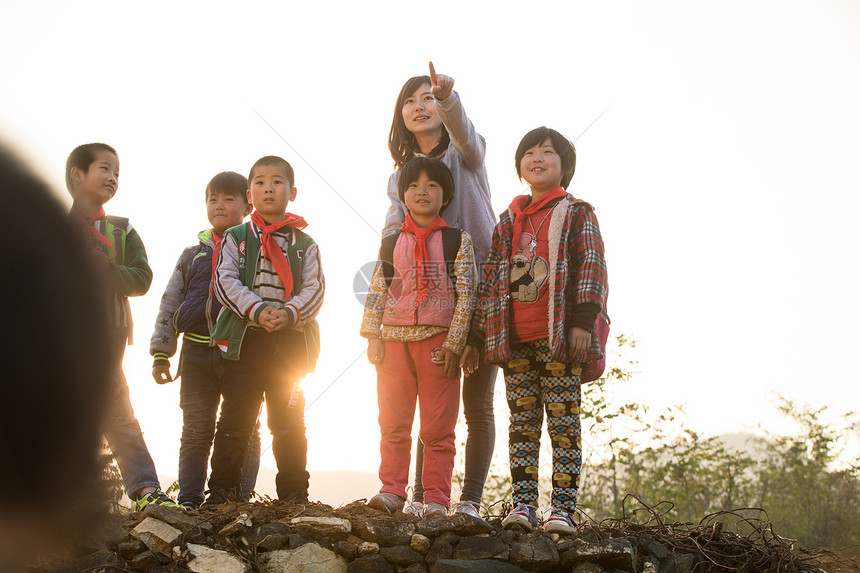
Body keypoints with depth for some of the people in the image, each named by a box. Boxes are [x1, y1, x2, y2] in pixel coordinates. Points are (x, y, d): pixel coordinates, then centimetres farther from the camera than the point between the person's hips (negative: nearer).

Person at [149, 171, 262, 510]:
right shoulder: (193, 256, 15)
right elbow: (169, 305, 15)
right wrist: (161, 353, 8)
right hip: (197, 353, 2)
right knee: (196, 431, 1)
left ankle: (239, 498, 7)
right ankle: (188, 502, 5)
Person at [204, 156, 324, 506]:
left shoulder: (305, 244, 11)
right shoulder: (236, 238, 8)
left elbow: (314, 289, 1)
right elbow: (225, 282, -4)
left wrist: (290, 313, -19)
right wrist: (257, 310, -19)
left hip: (291, 341, 1)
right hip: (244, 337, -1)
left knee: (289, 421, 5)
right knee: (235, 418, 0)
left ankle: (294, 492, 10)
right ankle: (221, 489, 4)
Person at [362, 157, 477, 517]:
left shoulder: (457, 241, 4)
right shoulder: (391, 244, 11)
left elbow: (466, 295, -1)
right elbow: (376, 292, 10)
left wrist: (454, 343, -8)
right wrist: (373, 338, 0)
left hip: (439, 342, -2)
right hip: (394, 340, 2)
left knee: (438, 429, 1)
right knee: (393, 425, 5)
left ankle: (436, 498, 5)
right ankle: (392, 491, 12)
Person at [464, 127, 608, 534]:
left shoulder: (578, 214, 6)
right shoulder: (508, 221, 18)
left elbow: (591, 268, -3)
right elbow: (491, 279, 18)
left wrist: (583, 320, -16)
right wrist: (476, 336, 14)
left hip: (560, 337, -4)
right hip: (515, 340, 4)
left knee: (564, 421, -4)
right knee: (523, 422, 4)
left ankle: (563, 507, -4)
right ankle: (523, 503, 5)